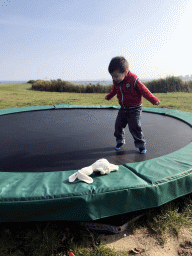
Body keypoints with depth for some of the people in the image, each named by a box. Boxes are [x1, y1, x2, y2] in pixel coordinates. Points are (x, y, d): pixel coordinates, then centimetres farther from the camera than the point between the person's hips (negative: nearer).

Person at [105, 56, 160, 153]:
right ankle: (120, 141, 27)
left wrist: (154, 100, -12)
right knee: (118, 125, 5)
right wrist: (108, 97, 38)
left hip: (134, 109, -6)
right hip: (123, 109, 6)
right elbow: (114, 90, 21)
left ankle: (141, 144, 7)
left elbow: (144, 91, -14)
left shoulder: (133, 80, -22)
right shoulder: (116, 81, -2)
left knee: (134, 127, -11)